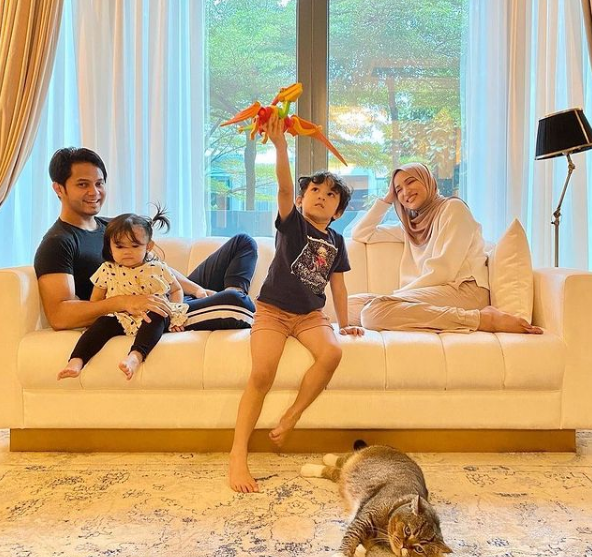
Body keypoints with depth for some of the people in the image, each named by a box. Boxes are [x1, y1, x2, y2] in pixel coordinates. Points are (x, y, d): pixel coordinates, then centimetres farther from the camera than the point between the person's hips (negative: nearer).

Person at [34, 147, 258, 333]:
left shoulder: (111, 226, 19)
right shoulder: (57, 244, -8)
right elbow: (58, 315, -22)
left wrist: (195, 289, 3)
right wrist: (124, 302, -34)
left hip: (178, 297, 10)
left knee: (243, 242, 11)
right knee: (234, 301, -32)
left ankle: (232, 294, -9)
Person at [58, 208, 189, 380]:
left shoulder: (158, 269, 4)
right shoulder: (107, 271, 5)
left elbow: (176, 290, 18)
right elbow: (95, 300, 14)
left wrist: (174, 313, 0)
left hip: (150, 318, -1)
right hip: (119, 318, 1)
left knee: (158, 317, -34)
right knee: (103, 323, -29)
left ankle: (136, 355, -54)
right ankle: (76, 360, -41)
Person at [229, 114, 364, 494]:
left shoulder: (335, 241, 10)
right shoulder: (292, 223, -3)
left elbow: (337, 284, 16)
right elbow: (284, 186, -20)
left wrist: (344, 324, 16)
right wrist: (280, 144, -34)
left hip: (311, 315, 4)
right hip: (273, 310, -3)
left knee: (332, 352, -29)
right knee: (262, 374, -24)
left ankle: (290, 419, -12)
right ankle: (238, 456, -19)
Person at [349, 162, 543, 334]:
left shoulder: (452, 207, 7)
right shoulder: (409, 227, 28)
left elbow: (444, 270, -5)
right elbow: (360, 234, 32)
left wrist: (399, 294, -6)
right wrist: (387, 199, 28)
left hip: (464, 290, -8)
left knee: (374, 311, -32)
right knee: (350, 304, -13)